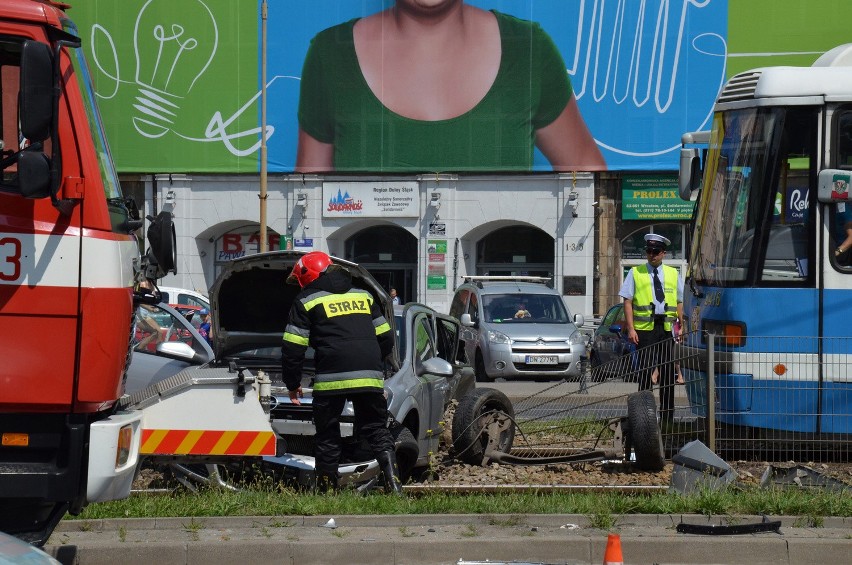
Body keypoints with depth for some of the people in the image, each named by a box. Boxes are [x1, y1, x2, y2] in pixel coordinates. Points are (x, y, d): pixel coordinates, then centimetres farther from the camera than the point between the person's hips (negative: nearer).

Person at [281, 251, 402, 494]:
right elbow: (386, 338, 24)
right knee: (378, 431, 11)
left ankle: (326, 492, 10)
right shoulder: (363, 295, 22)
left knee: (327, 438, 8)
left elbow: (292, 348, 3)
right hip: (370, 378, 4)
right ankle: (394, 483, -6)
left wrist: (293, 384, 14)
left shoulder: (307, 301, 7)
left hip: (331, 379, -4)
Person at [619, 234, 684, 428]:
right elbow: (628, 301, 3)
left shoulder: (673, 274, 14)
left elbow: (680, 302, 13)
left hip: (667, 329, 2)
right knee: (645, 371, -3)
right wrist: (631, 328, -7)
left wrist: (682, 326, 1)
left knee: (667, 372, 3)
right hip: (644, 329, -2)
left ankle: (667, 415, 8)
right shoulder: (635, 273, 8)